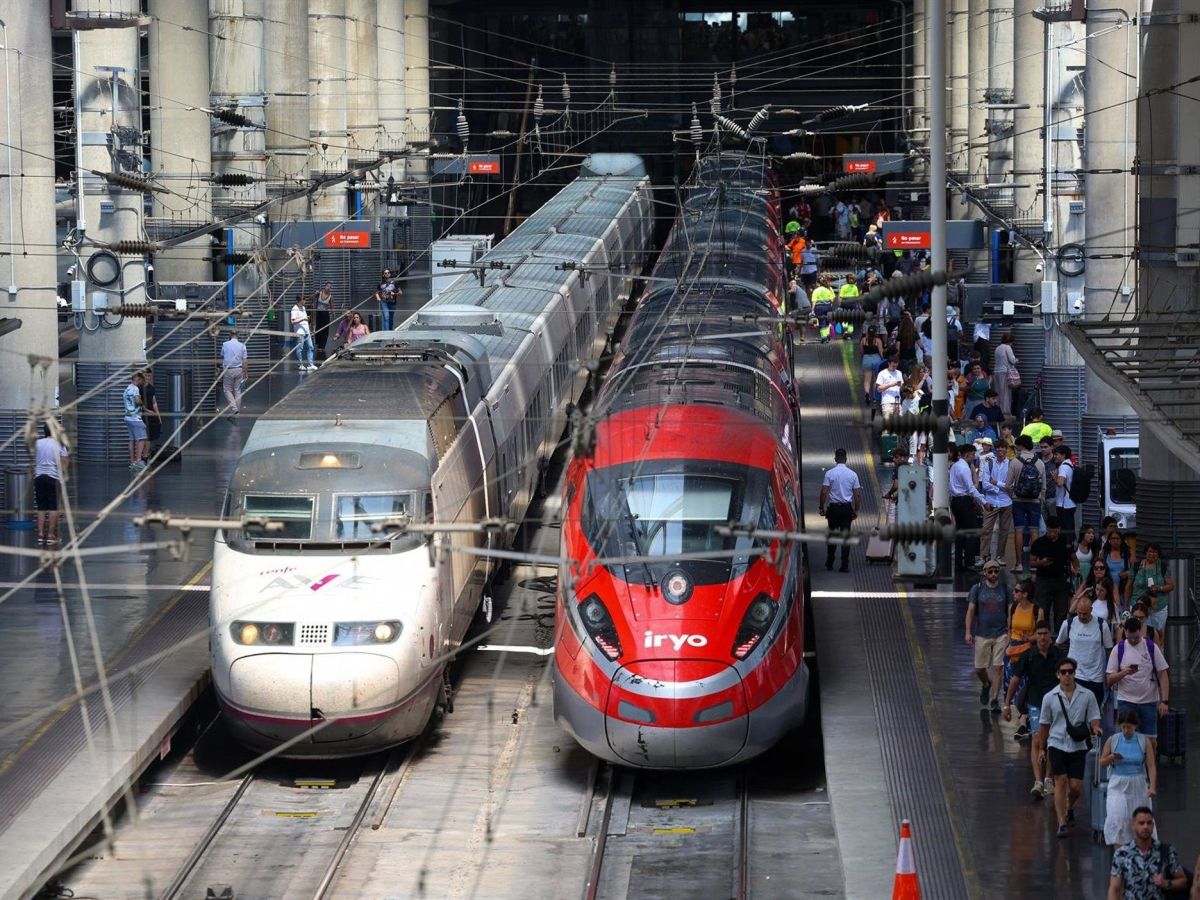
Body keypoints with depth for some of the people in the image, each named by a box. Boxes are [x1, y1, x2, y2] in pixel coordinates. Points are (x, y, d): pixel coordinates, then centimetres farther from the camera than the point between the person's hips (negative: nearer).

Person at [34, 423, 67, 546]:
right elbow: (64, 464, -5)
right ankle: (51, 535, -2)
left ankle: (41, 534, 3)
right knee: (53, 507, 1)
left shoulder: (37, 443, 4)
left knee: (41, 507, 7)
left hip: (39, 477, 3)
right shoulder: (59, 445, -3)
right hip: (53, 477, -3)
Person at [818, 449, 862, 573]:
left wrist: (821, 507, 0)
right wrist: (856, 510, 9)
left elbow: (824, 492, -11)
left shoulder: (830, 473, -8)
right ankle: (845, 565, 1)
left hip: (833, 507, -1)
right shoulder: (852, 474, -1)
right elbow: (857, 494, 0)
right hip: (847, 507, 1)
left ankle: (830, 563, 16)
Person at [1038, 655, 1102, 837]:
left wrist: (1095, 728, -19)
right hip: (1057, 744, -1)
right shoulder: (1050, 697, 3)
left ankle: (1069, 808, 33)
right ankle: (1062, 823, -11)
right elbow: (1045, 725, 11)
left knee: (1076, 786, -1)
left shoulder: (1087, 696, 3)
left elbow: (1094, 718, 4)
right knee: (1061, 781, -12)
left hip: (1078, 746, 1)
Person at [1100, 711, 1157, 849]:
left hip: (1138, 785, 1)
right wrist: (1112, 757, -16)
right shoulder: (1112, 740, 0)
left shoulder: (1144, 741, -1)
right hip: (1118, 785, -1)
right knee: (1117, 818, -14)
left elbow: (1151, 766, -4)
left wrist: (1152, 786, -15)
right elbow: (1102, 762, 6)